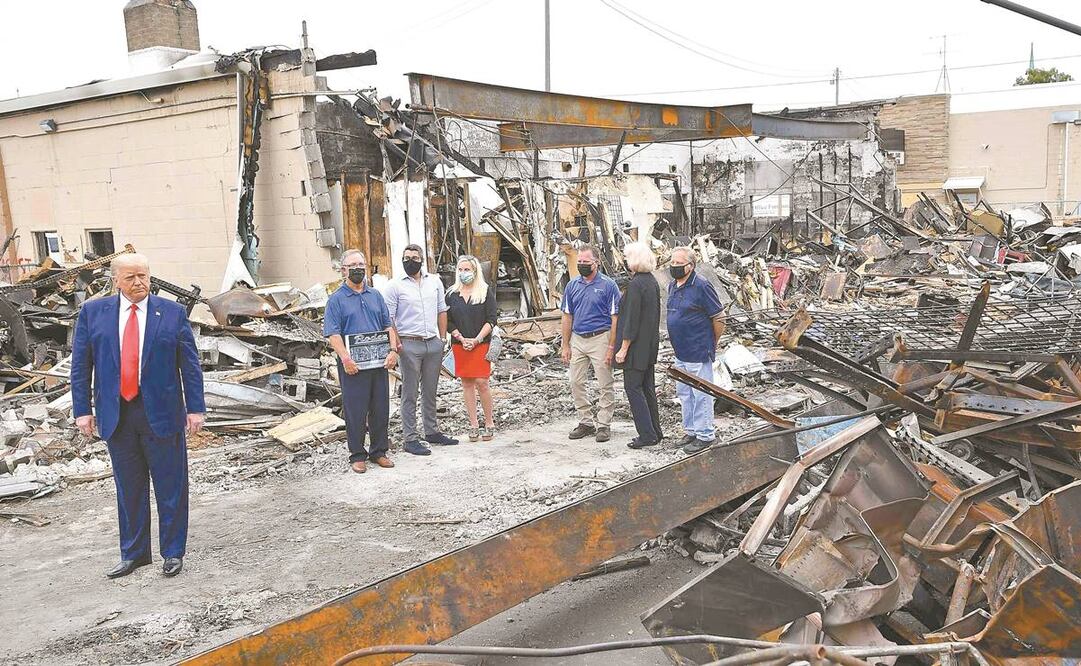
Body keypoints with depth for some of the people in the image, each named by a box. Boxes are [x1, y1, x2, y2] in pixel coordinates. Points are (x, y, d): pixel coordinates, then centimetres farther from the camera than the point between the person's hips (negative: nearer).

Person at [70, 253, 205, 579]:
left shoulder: (172, 312, 0)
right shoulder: (92, 312, 5)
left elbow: (190, 365, 0)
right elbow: (81, 365, 6)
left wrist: (195, 408, -4)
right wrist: (83, 410, 1)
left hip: (161, 413, -1)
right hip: (115, 415, 2)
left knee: (170, 486, 5)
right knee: (129, 488, 12)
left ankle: (173, 552, 19)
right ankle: (133, 553, 26)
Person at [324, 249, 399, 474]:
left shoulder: (375, 295, 15)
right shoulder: (337, 299, 0)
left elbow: (388, 326, 14)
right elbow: (332, 333, -8)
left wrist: (392, 350, -1)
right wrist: (345, 358, -19)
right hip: (353, 365, -4)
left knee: (381, 408, 8)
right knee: (355, 411, 0)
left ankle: (379, 451, 21)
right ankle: (357, 455, 10)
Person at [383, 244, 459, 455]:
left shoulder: (435, 282, 11)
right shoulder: (395, 286, -2)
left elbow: (442, 311, 15)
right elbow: (388, 318, -4)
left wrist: (442, 338, 9)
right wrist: (397, 344, -11)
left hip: (434, 343, 4)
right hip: (410, 344, -4)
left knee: (430, 392, 14)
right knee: (410, 394, 0)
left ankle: (432, 432, 25)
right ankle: (411, 439, 4)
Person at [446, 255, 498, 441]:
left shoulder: (486, 292, 1)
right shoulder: (451, 294, 8)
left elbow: (492, 319, -3)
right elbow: (448, 321, 6)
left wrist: (477, 339, -12)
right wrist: (462, 339, -6)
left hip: (481, 344, -3)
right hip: (459, 345, 3)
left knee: (481, 382, -8)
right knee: (466, 383, 5)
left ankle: (489, 423, 5)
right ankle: (473, 425, 11)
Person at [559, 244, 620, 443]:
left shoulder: (608, 285, -6)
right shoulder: (572, 285, 8)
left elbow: (615, 318, -8)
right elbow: (567, 316, 12)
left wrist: (611, 347, -13)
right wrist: (565, 346, 7)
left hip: (600, 338, -5)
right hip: (577, 339, 5)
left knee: (605, 386, 1)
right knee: (576, 383, 8)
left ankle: (604, 425, 11)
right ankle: (586, 422, 20)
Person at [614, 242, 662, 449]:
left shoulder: (635, 284, -18)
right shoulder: (653, 281, 10)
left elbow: (632, 318, -20)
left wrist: (623, 348, -16)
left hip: (636, 345, -9)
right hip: (650, 345, 9)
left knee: (633, 387, -2)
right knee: (647, 387, 15)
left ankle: (647, 434, -2)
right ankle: (655, 431, 21)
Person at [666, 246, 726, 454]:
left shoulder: (701, 286, -16)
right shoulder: (672, 286, 9)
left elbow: (719, 319, -12)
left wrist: (711, 344, -2)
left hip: (698, 353, -9)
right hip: (680, 352, 9)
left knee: (701, 394, -1)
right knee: (684, 393, 17)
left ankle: (705, 435, 9)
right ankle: (691, 430, 30)